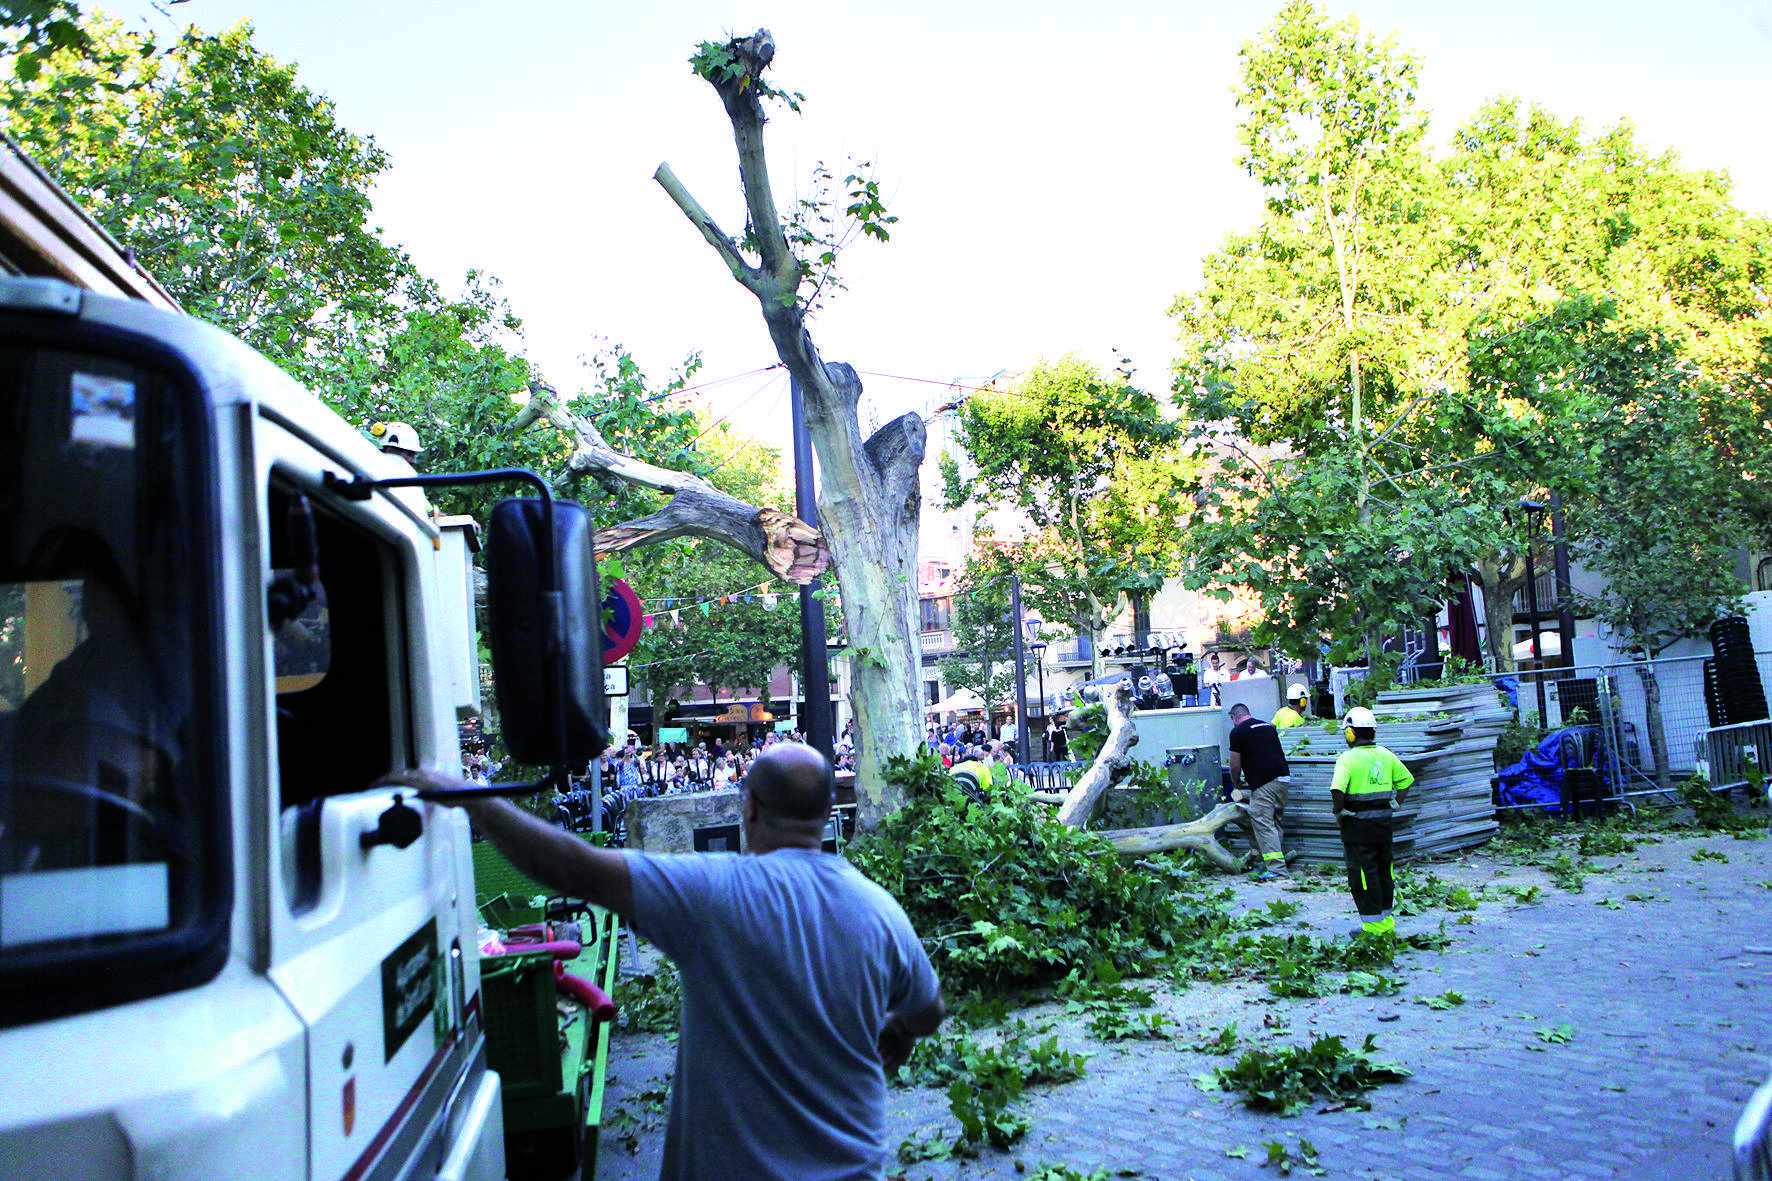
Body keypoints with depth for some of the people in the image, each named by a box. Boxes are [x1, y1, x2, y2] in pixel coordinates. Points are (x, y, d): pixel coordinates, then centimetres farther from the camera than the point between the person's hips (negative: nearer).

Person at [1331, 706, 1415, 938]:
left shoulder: (1348, 758, -15)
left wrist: (1338, 813, -10)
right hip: (1384, 822, 7)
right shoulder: (1386, 755, 6)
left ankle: (1373, 926, 6)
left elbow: (1337, 791, -26)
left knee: (1363, 875, 2)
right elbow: (1406, 780, 16)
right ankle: (1386, 921, 25)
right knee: (1382, 871, 17)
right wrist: (1393, 806, 17)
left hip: (1357, 825, -6)